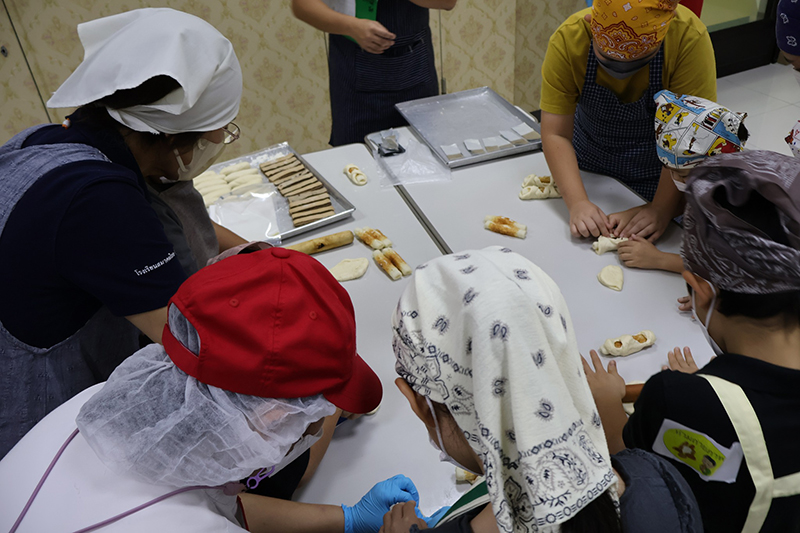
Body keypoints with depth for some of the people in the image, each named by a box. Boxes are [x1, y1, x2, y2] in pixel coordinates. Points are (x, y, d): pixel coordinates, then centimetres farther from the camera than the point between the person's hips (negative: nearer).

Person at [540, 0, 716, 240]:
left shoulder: (690, 38, -32)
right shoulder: (567, 40, -28)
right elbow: (556, 134, -27)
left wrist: (661, 208, -38)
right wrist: (577, 202, -38)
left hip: (659, 167, -1)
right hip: (589, 156, 2)